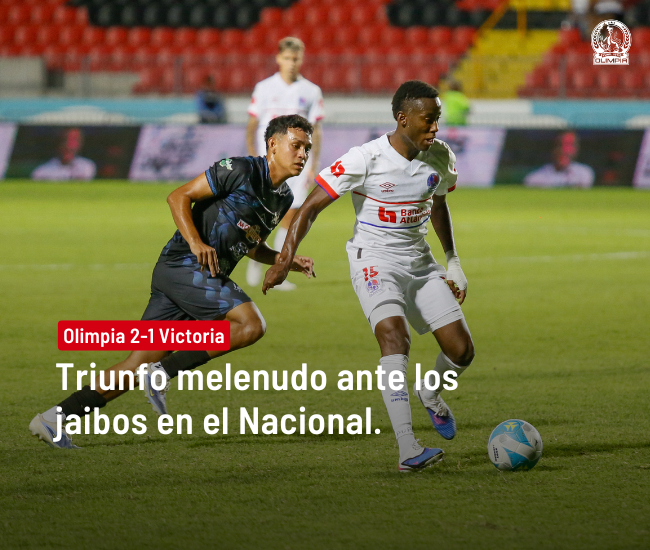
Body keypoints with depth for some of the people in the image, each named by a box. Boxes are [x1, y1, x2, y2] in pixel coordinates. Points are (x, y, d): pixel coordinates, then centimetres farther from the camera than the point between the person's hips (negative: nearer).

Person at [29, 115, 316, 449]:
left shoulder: (283, 198, 16)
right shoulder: (240, 171, -10)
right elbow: (179, 197, -10)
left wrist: (289, 261, 13)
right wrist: (196, 242, -23)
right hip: (185, 267, -9)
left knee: (139, 365, 3)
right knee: (251, 325, -20)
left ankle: (53, 419, 3)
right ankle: (163, 372, -14)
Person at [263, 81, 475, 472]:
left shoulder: (440, 157, -2)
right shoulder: (366, 160, -20)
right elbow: (312, 206, -15)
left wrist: (453, 261, 17)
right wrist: (286, 259, -21)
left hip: (420, 262, 6)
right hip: (375, 261, -6)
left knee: (462, 350, -2)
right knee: (395, 339, -28)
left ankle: (431, 393, 36)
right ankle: (408, 451, -36)